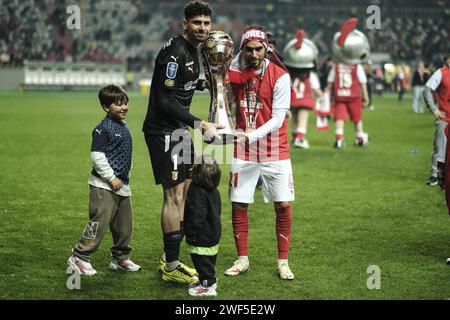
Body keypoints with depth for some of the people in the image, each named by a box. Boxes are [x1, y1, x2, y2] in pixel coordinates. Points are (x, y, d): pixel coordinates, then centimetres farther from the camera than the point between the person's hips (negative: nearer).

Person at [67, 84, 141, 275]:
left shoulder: (123, 127, 14)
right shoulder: (103, 129, -13)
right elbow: (97, 156, -19)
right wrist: (112, 178, -17)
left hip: (122, 185, 9)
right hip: (104, 186, -9)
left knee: (125, 225, 13)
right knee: (100, 222, -11)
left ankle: (120, 259, 27)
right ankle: (79, 258, -2)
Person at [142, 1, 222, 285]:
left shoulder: (192, 49, 11)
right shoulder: (175, 52, -20)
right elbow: (166, 102, -23)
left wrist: (203, 83, 9)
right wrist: (200, 125, -23)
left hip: (179, 129, 10)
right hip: (163, 131, -10)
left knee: (185, 192, 13)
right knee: (174, 195, -7)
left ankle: (169, 259, 22)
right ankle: (171, 267, 0)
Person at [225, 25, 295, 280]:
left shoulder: (280, 76, -12)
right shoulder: (235, 70, 0)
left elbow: (277, 119, -14)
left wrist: (251, 135, -25)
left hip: (275, 150, -3)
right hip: (243, 152, 3)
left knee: (283, 205, -3)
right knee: (239, 204, 3)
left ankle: (283, 262, 9)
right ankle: (242, 259, 17)